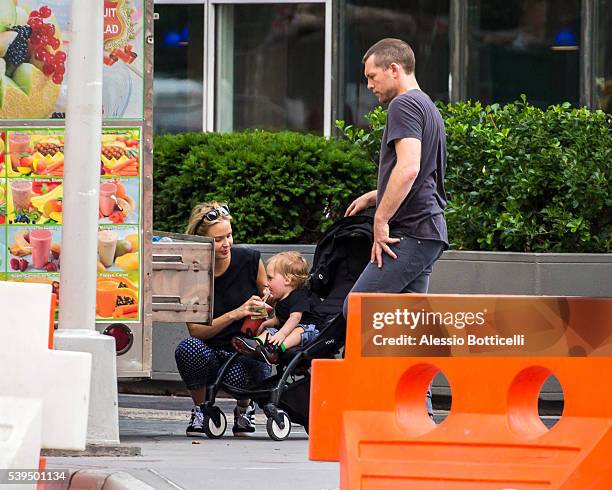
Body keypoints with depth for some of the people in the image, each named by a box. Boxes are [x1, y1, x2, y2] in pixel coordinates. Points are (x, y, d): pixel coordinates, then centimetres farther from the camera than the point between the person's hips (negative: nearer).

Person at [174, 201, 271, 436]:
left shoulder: (250, 260, -6)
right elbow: (195, 330, -12)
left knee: (239, 374, -36)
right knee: (188, 348, -35)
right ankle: (199, 409, -8)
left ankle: (244, 408, 1)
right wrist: (235, 314, -25)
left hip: (247, 354, -1)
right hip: (212, 353, 1)